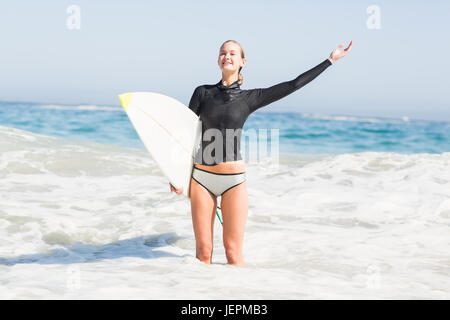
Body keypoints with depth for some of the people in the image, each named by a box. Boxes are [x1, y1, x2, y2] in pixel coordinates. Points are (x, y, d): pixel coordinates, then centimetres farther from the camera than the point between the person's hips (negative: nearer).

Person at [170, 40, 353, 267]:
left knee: (233, 252, -3)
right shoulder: (203, 93, 6)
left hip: (233, 180, -1)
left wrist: (330, 60, 10)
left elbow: (294, 84, 6)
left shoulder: (249, 98, 5)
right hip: (201, 177, 1)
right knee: (203, 251, -1)